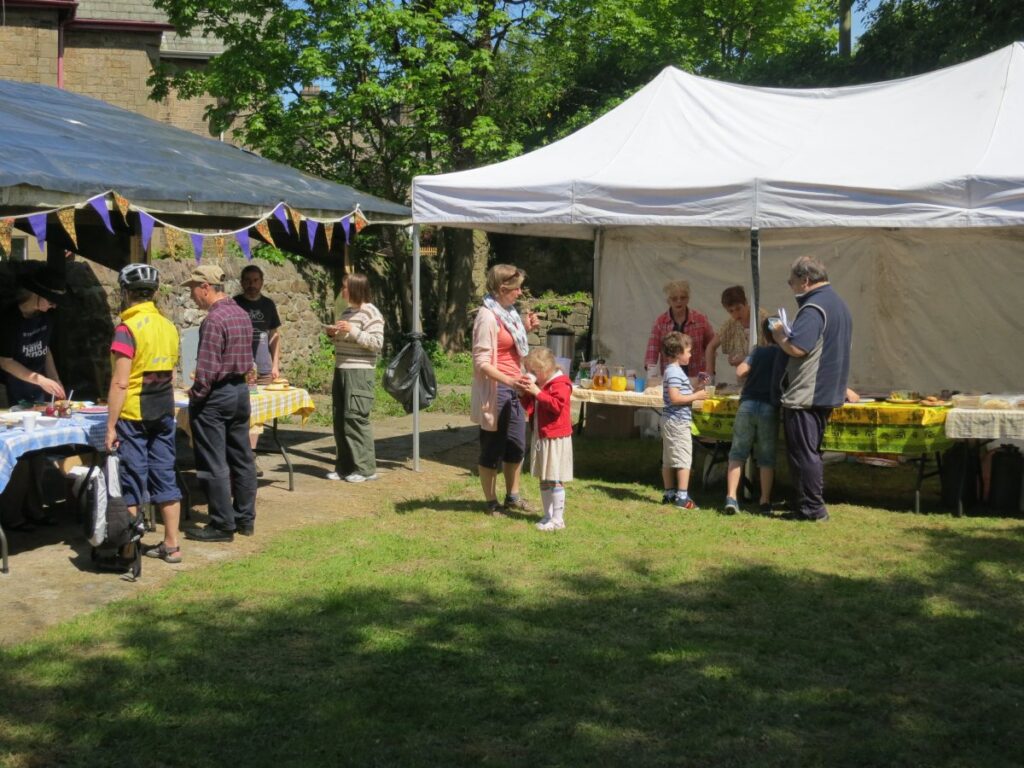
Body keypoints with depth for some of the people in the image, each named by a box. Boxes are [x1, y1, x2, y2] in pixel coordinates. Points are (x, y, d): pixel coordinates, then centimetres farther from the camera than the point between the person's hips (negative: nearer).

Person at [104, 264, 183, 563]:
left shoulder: (127, 329, -14)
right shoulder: (169, 327, 8)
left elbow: (120, 383, -17)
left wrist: (111, 426, -14)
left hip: (133, 415, -6)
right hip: (164, 414, 6)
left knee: (132, 482, 2)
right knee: (165, 477, 11)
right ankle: (171, 545, 16)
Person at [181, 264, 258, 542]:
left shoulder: (215, 319, -18)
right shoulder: (242, 314, 9)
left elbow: (207, 367, -20)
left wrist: (196, 395, -11)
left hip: (216, 395, -9)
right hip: (240, 389, 9)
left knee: (214, 464, -1)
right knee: (242, 459, 13)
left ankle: (222, 525, 3)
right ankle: (245, 519, 20)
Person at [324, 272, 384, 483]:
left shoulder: (370, 313, -9)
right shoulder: (348, 311, 16)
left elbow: (377, 343, -16)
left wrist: (352, 330, -20)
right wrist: (334, 334, 7)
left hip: (360, 372, -9)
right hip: (341, 370, 9)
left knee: (356, 418, -8)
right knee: (340, 420, 9)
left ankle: (366, 468, -2)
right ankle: (344, 466, 16)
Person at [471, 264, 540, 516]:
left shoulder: (509, 313, 13)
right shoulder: (487, 316, -15)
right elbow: (481, 361, -21)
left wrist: (526, 329, 10)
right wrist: (507, 380, -32)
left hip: (513, 388, 9)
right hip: (495, 390, -9)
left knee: (516, 446, 15)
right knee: (493, 448, 2)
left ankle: (512, 496, 29)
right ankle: (491, 502, 12)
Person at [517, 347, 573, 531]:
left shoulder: (560, 384, -12)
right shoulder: (538, 384, 14)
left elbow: (557, 405, -27)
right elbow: (529, 408, 14)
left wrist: (537, 392, -27)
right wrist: (523, 393, -4)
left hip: (556, 439, -9)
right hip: (541, 437, 9)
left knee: (555, 480, -7)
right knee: (544, 480, 13)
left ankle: (558, 519, -4)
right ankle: (548, 515, 21)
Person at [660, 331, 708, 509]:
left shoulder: (674, 370, 16)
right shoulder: (675, 372, -16)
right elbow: (675, 398, -24)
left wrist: (696, 388, 12)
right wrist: (696, 396, -17)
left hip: (670, 421, 10)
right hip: (678, 421, -10)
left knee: (669, 460, 13)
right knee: (684, 458, -8)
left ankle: (669, 494, 20)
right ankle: (682, 497, -9)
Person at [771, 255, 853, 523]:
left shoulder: (813, 307, -18)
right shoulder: (838, 304, 15)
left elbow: (796, 348, -27)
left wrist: (779, 334, -8)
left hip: (805, 395, -10)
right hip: (827, 392, 10)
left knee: (803, 453, -3)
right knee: (811, 452, 17)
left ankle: (812, 509, 1)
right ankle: (813, 505, 22)